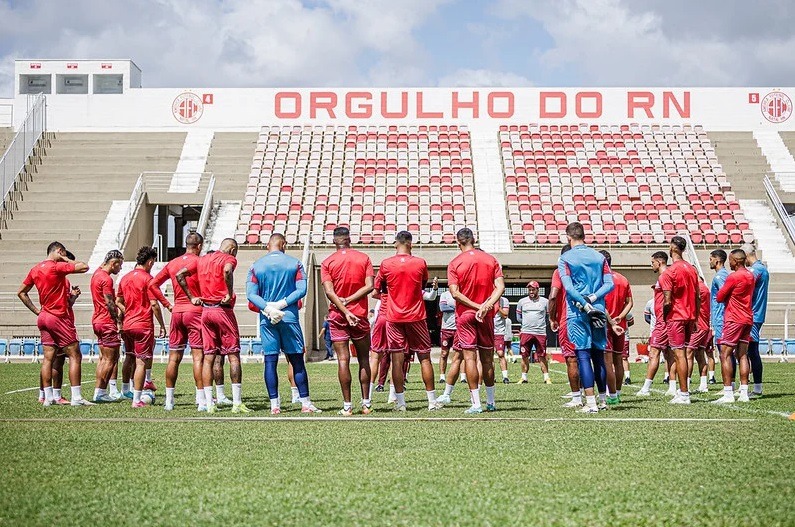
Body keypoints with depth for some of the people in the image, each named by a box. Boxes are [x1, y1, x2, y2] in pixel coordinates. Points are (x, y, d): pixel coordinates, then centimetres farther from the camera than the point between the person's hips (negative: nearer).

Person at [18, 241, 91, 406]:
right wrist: (67, 260, -3)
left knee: (48, 358, 7)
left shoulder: (35, 269, 10)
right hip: (60, 317, -8)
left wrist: (36, 310, 15)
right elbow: (84, 267, -18)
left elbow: (21, 292, 18)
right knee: (75, 356, -4)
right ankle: (76, 397, -8)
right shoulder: (57, 267, -13)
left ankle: (48, 397, 7)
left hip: (44, 317, 8)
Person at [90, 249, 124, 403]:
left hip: (98, 320, 10)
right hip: (108, 322, -10)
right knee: (110, 359, -5)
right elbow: (109, 303, -18)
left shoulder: (97, 274, 13)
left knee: (104, 358, 15)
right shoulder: (106, 279, -16)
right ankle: (100, 393, -4)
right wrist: (118, 320, -13)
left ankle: (99, 391, 15)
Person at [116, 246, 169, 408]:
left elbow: (118, 302, 17)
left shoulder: (125, 278, 11)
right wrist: (162, 325, -7)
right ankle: (137, 400, -7)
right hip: (143, 325, -7)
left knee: (130, 358, 21)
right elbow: (154, 304, -14)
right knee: (141, 362, -5)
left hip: (127, 324, 7)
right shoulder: (147, 278, -10)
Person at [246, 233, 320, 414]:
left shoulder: (256, 266, 5)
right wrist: (282, 303, -10)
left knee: (270, 361, 3)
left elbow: (251, 294, -4)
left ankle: (274, 405, 1)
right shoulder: (295, 263, 3)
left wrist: (267, 307, -11)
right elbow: (301, 289, -6)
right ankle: (305, 403, 3)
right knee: (297, 361, 4)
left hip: (266, 319, 1)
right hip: (290, 317, -1)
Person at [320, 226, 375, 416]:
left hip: (337, 315, -1)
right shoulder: (364, 258, 3)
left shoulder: (327, 263, 0)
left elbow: (329, 292, -10)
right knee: (364, 359, 11)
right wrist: (349, 300, -6)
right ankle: (366, 403, 10)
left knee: (343, 360, -2)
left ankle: (347, 406, -3)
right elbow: (369, 286, -7)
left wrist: (345, 310, -14)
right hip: (360, 315, 1)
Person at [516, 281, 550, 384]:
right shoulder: (522, 301, 7)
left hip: (540, 333, -1)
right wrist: (526, 324, 9)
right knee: (525, 356, 3)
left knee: (542, 356, -1)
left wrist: (541, 324, 6)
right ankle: (524, 378, 11)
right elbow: (518, 317, 16)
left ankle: (546, 378, 3)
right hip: (526, 333, 2)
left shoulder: (545, 302, 4)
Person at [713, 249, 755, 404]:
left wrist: (726, 295, 12)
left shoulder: (733, 277, -14)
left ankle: (728, 394, -13)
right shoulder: (750, 276, 12)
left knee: (725, 355, -7)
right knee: (742, 355, 9)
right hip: (748, 319, 8)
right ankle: (744, 393, 6)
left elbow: (719, 298, -9)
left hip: (733, 320, -8)